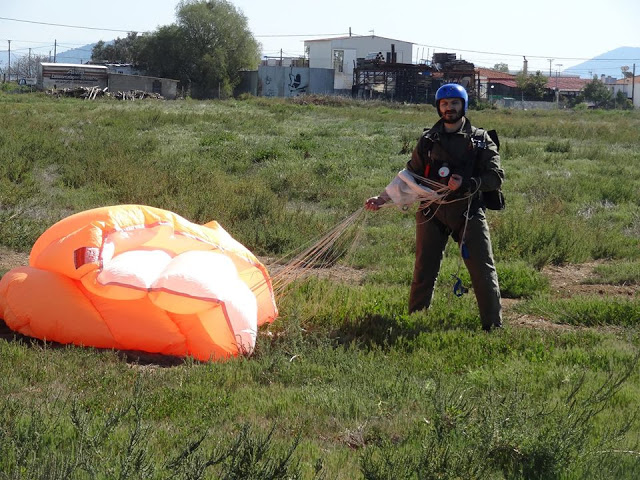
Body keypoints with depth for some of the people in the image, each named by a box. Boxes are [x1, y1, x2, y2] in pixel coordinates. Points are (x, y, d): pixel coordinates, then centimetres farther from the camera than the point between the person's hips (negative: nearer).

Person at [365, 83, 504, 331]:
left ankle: (493, 327, 3)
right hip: (433, 212, 1)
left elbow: (496, 177, -3)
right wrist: (383, 198, 1)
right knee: (424, 271, 2)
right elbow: (410, 177, 11)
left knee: (483, 271, -5)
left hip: (468, 211, -1)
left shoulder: (480, 139, 4)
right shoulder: (429, 140, 9)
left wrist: (466, 184, -17)